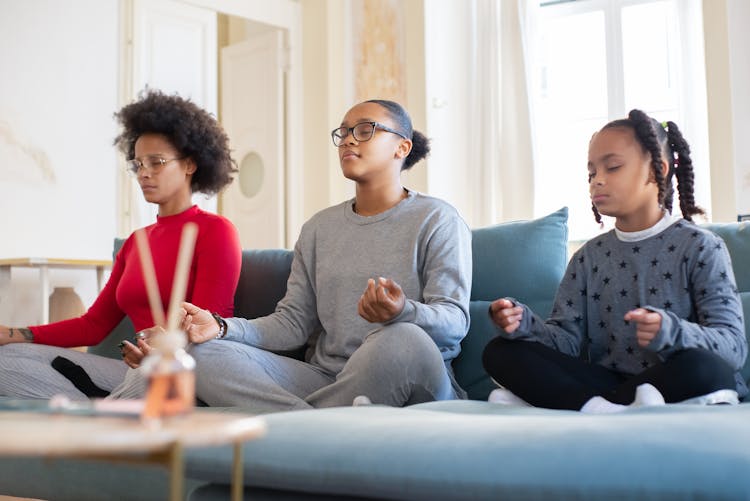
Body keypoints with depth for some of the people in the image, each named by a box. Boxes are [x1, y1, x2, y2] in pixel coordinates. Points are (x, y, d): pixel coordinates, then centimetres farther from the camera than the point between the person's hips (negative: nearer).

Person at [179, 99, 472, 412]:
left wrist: (404, 312, -31)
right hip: (326, 378, 4)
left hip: (409, 385, -4)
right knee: (202, 353, -15)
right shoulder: (319, 228, 19)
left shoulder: (437, 220, 4)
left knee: (402, 339, -40)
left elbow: (455, 321, -8)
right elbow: (293, 322, 11)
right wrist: (223, 328, -7)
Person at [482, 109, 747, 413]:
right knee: (501, 352, -12)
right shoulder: (590, 256, 13)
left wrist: (671, 333, -32)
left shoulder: (700, 247, -1)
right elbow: (567, 339, 5)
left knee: (703, 368, -38)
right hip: (604, 380, 3)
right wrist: (524, 325, -18)